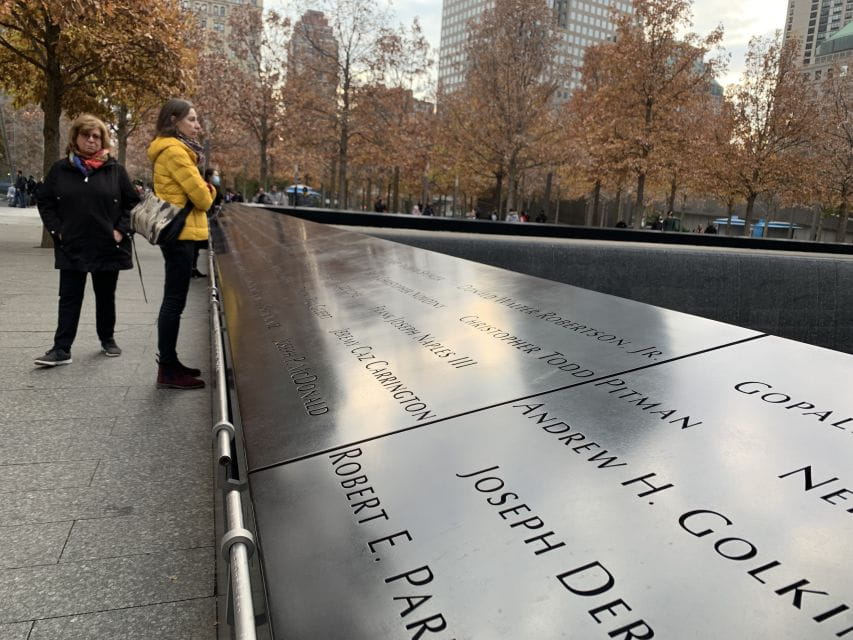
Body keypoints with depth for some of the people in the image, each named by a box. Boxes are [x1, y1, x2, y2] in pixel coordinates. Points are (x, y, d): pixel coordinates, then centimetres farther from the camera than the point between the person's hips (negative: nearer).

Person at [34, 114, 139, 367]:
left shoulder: (115, 170, 0)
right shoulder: (60, 169, 2)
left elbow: (132, 202, 3)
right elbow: (44, 202, 8)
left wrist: (121, 230, -6)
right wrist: (56, 230, -2)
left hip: (108, 247, 0)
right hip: (71, 248, 0)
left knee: (106, 296, 12)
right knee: (69, 298, 2)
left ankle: (107, 339, 28)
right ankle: (61, 349, 4)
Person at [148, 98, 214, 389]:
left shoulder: (174, 148, 19)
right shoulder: (174, 150, -13)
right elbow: (199, 192, -16)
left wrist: (204, 193, 1)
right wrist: (208, 197, 5)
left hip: (177, 230, 11)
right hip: (179, 231, -11)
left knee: (173, 300, 13)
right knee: (175, 302, -8)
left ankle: (170, 363, 21)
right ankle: (167, 371, -2)